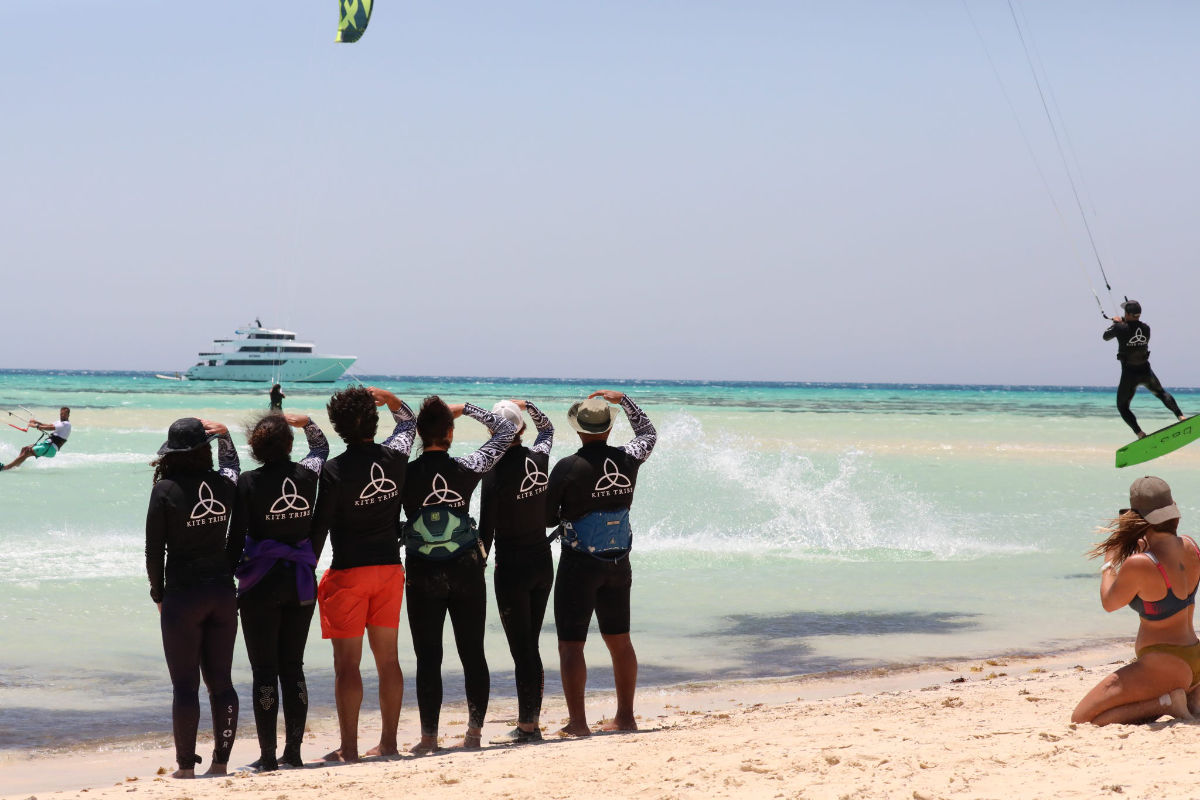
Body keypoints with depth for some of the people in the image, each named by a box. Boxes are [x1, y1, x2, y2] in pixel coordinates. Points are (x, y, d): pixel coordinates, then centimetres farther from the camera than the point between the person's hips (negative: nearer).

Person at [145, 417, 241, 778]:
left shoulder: (166, 489, -11)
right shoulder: (223, 484, 0)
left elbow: (154, 549, -7)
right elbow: (232, 464, 28)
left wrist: (158, 593, 5)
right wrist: (224, 434, 41)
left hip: (183, 596, -4)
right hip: (222, 592, 4)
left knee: (185, 684, 1)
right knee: (221, 681, 10)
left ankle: (186, 765, 3)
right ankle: (221, 760, 12)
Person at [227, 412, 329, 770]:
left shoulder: (249, 482, -12)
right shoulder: (307, 475, -1)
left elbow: (236, 536, -9)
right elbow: (321, 448, 23)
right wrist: (305, 422, 38)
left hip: (261, 584, -4)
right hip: (300, 582, 4)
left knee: (264, 671, 0)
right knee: (293, 668, 11)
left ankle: (267, 755, 0)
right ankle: (293, 751, 12)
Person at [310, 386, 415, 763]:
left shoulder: (334, 470, -14)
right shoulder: (394, 458, -1)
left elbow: (318, 527, -10)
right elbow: (407, 421, 23)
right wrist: (387, 398, 32)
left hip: (349, 573, -5)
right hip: (389, 569, 5)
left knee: (347, 662, -1)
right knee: (388, 657, 11)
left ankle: (348, 747, 0)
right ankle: (388, 742, 16)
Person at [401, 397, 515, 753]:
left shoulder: (406, 474, -10)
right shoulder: (467, 469, -6)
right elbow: (506, 430, 7)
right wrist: (465, 409, 13)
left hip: (422, 575, -1)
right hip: (466, 570, 1)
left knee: (428, 658, 2)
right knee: (473, 654, 9)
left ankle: (429, 735, 1)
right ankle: (475, 729, 10)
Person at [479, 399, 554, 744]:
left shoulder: (496, 472, -16)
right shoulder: (539, 458, 0)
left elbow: (486, 531, -12)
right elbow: (547, 430, 27)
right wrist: (528, 406, 30)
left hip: (512, 567, -6)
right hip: (543, 561, 6)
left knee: (521, 649, -3)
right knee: (531, 646, 12)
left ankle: (526, 727, 0)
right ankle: (532, 722, 16)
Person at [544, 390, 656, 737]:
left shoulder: (568, 468, -15)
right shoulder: (627, 460, -1)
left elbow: (545, 517, -10)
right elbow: (648, 433, 22)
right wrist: (623, 400, 27)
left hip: (579, 563, -5)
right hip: (618, 562, 5)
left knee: (571, 644, -2)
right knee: (619, 641, 15)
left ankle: (577, 721, -7)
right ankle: (625, 717, 20)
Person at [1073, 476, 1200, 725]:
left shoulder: (1138, 565, -24)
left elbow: (1109, 602, -5)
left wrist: (1109, 561, 8)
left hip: (1163, 667, -9)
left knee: (1081, 719, -5)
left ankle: (1166, 703, -11)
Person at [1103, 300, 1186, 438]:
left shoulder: (1120, 328, -17)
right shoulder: (1146, 328, -3)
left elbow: (1106, 337, 2)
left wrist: (1115, 323, 21)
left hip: (1129, 375, -4)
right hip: (1146, 373, 4)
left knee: (1122, 407, 13)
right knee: (1161, 393, 32)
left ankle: (1140, 434, -3)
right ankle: (1180, 416, 19)